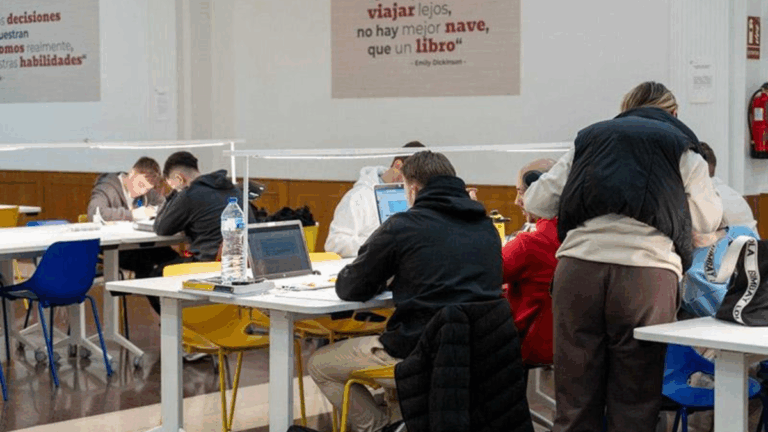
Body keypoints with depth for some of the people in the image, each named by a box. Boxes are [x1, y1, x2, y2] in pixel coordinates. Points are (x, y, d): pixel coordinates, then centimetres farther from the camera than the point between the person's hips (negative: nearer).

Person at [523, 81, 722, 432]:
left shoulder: (589, 137, 22)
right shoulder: (681, 145, 17)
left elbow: (537, 202, 20)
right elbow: (707, 219, 12)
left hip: (579, 267, 2)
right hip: (647, 270, -2)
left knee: (575, 402, 7)